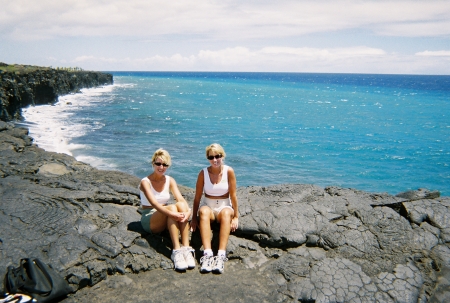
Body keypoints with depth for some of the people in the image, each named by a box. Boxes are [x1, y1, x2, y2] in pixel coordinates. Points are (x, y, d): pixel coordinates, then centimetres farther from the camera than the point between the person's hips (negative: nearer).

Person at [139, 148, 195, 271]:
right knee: (172, 207, -34)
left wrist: (187, 211, -33)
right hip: (149, 219, -4)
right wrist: (171, 214, -43)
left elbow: (181, 199, -11)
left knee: (181, 205, -29)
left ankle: (186, 249, -36)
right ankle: (176, 251, -41)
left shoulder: (170, 180, 4)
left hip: (166, 219, 4)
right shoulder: (145, 182, -11)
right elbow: (154, 203, -27)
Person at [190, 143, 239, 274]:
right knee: (204, 211, -36)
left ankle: (221, 255, -46)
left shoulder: (229, 171, -7)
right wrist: (194, 218, -3)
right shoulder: (203, 173, -5)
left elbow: (233, 195, -5)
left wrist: (236, 216, -5)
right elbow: (197, 197, -2)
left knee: (226, 213, -36)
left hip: (225, 206, 0)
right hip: (208, 205, 0)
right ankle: (207, 254, -47)